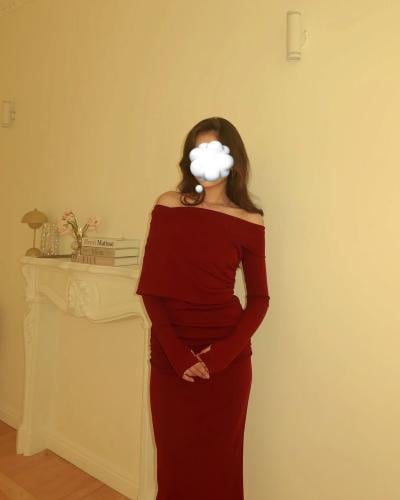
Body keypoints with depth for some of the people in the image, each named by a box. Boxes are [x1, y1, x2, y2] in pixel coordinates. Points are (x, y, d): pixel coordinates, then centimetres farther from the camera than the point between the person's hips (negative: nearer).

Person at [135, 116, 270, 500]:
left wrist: (222, 353, -11)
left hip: (227, 355, 0)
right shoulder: (167, 207, -2)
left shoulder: (249, 222, -3)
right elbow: (150, 288, -4)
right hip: (170, 352, 1)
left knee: (219, 457, 13)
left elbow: (259, 299, 1)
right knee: (174, 454, 14)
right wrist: (178, 353, -11)